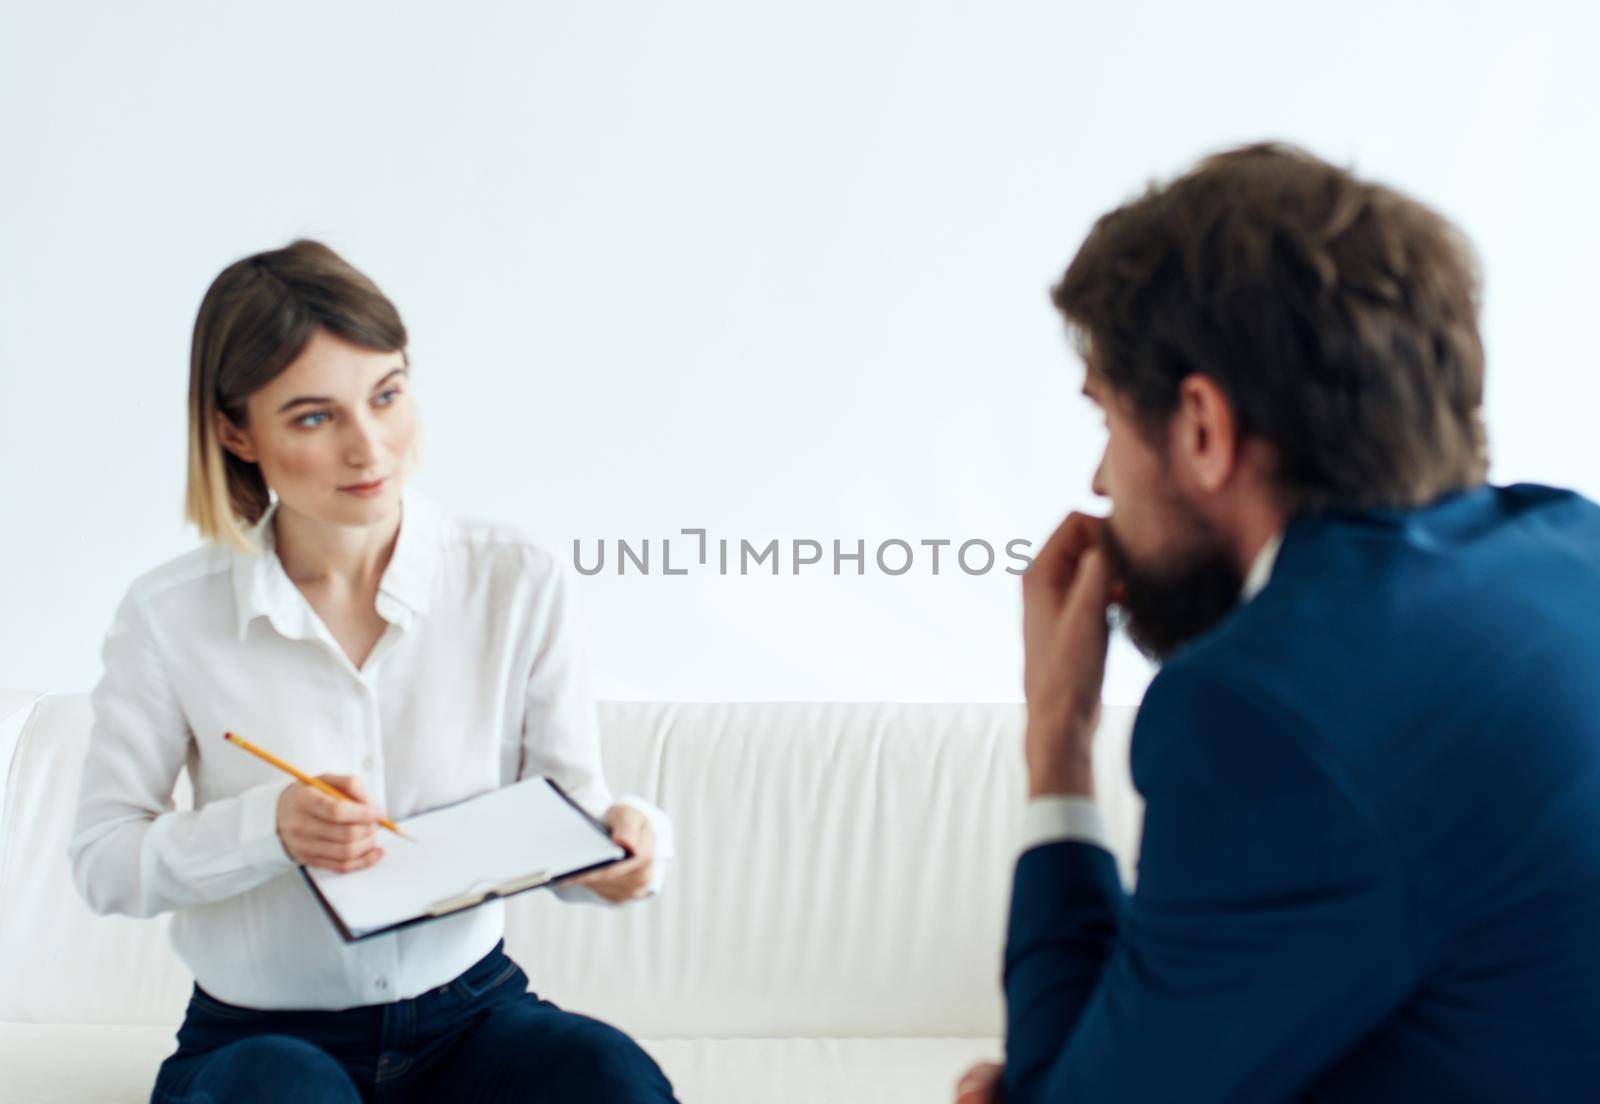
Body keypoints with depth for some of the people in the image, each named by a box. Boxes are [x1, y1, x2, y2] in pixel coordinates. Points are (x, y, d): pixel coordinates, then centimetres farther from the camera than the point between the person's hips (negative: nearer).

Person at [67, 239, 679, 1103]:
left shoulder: (516, 583, -4)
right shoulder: (169, 618, -6)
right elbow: (102, 860, -3)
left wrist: (624, 838, -26)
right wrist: (270, 827, -21)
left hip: (468, 1012, 2)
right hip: (259, 1032, -1)